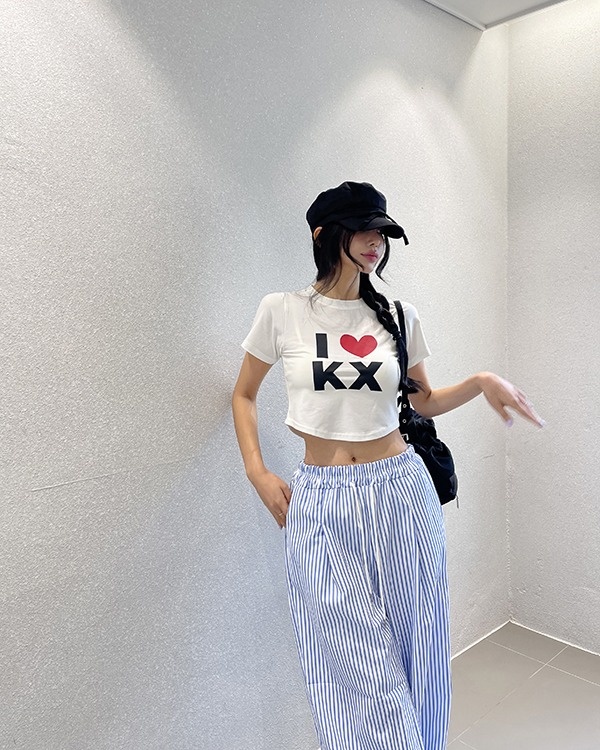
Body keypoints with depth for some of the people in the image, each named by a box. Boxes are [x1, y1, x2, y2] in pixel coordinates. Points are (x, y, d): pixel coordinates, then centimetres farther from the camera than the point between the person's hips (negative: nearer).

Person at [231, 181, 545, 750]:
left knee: (417, 656, 13)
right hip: (321, 503, -2)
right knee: (358, 672, 4)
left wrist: (481, 382, -2)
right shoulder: (282, 311, -2)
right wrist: (258, 474, -1)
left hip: (402, 493, 2)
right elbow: (243, 394, 10)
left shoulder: (399, 315, 4)